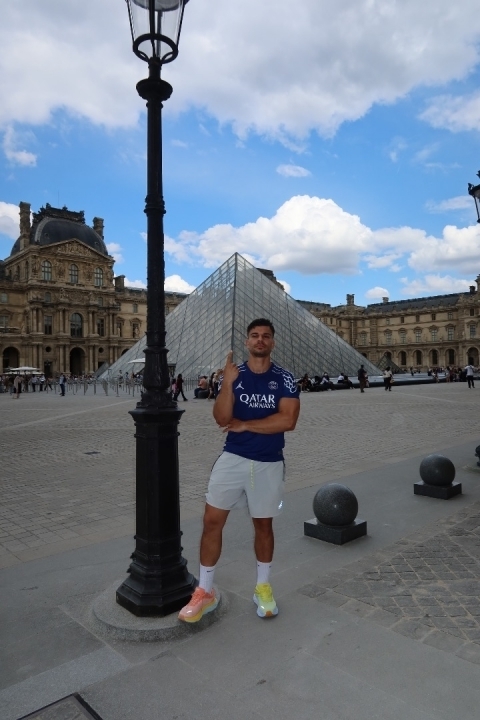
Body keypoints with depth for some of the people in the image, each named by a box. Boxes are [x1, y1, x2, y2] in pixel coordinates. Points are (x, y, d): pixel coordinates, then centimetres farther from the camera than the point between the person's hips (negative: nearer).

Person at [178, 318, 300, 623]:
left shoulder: (285, 379, -4)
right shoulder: (233, 375, -2)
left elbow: (288, 420, -17)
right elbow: (222, 419, -12)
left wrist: (243, 424, -14)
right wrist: (227, 384, -27)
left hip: (269, 464, 0)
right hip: (232, 459, 1)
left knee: (263, 525, 14)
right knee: (212, 521, 0)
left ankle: (263, 587, 35)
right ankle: (205, 591, 18)